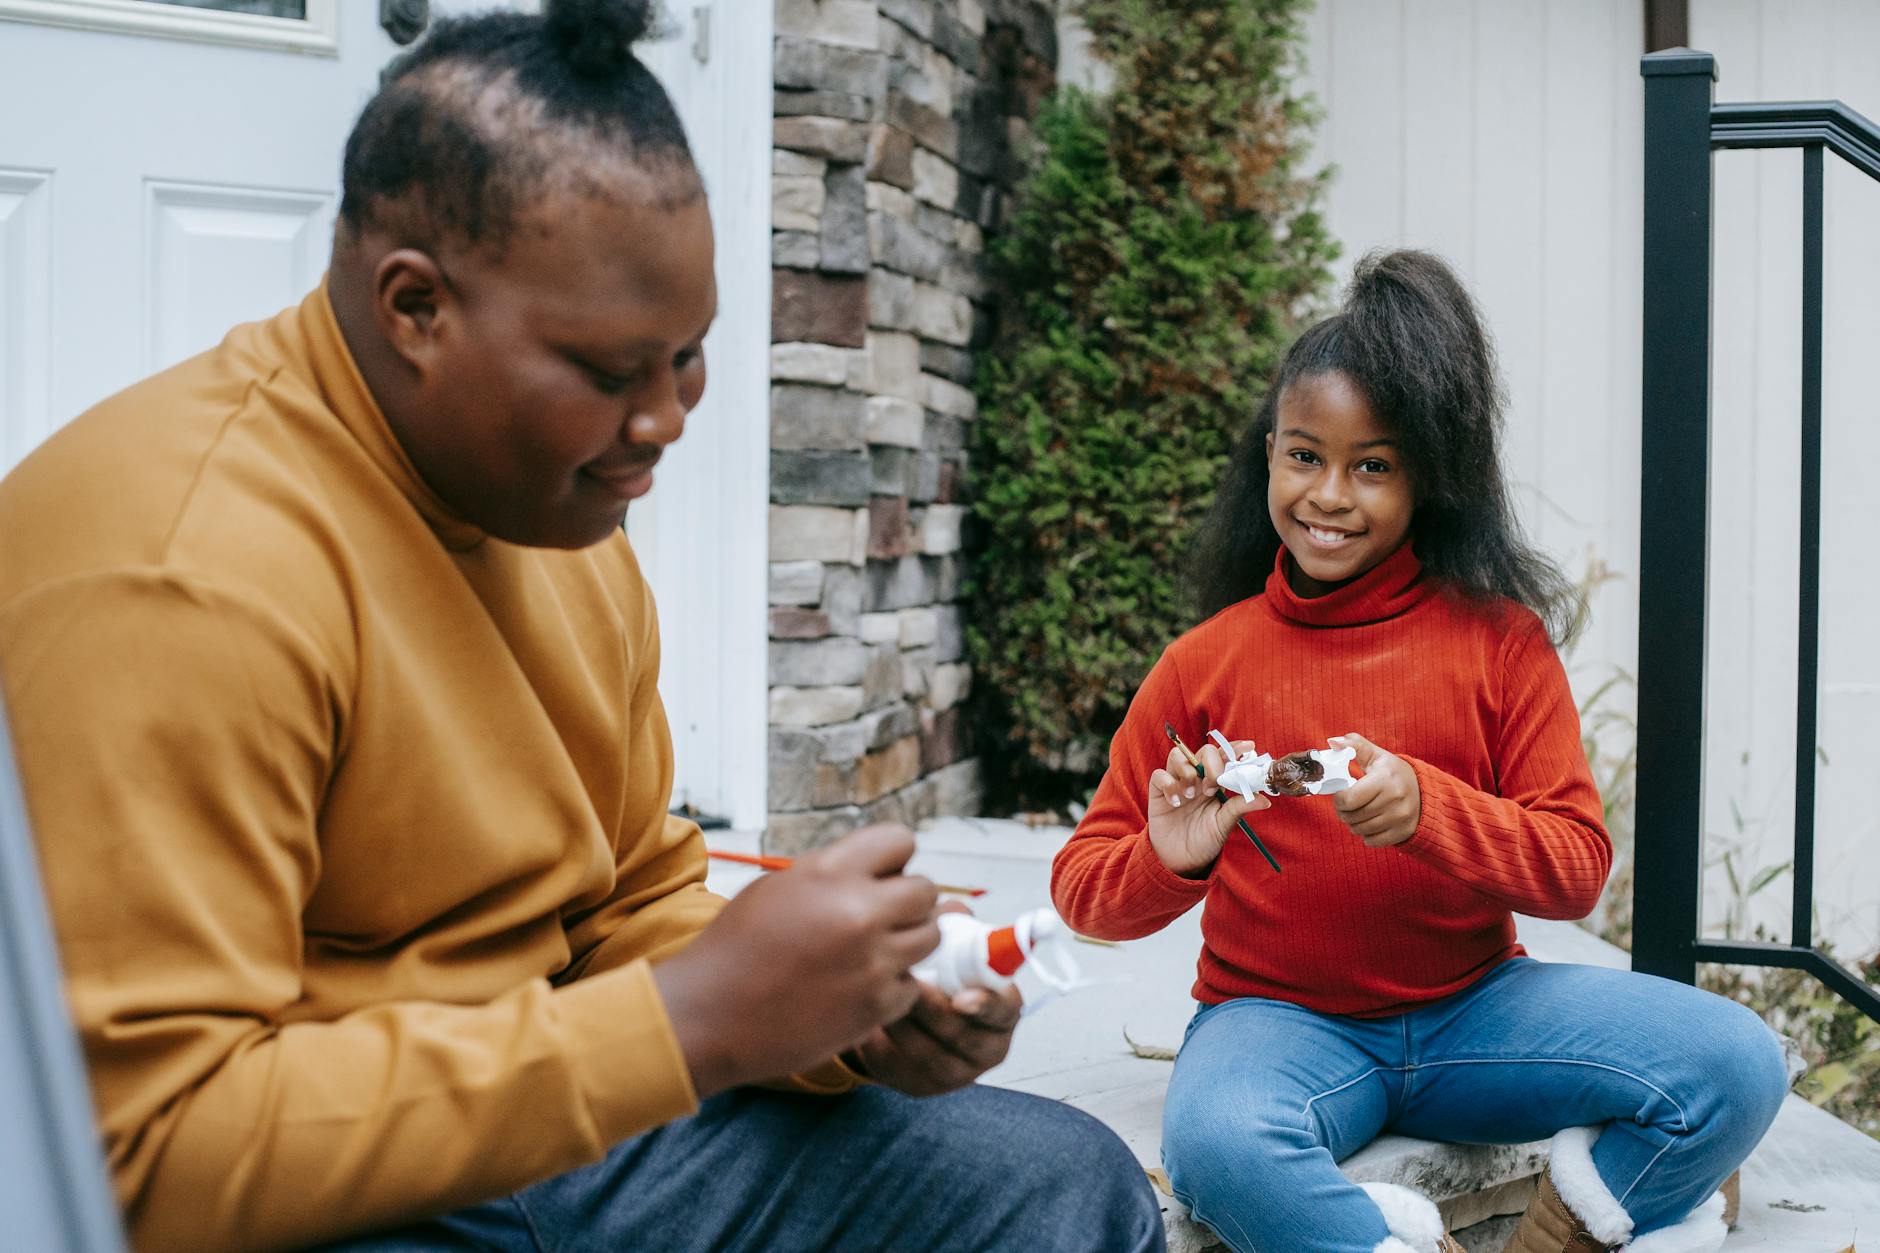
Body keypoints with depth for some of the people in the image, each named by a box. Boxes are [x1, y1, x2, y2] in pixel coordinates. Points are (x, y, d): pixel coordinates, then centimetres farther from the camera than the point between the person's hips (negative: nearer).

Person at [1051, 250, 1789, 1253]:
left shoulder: (1498, 638, 0)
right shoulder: (1207, 662, 0)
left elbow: (1578, 869, -4)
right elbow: (1082, 884, 3)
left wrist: (1426, 811, -23)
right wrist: (1167, 863, -21)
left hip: (1471, 1005, 2)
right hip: (1281, 1016, -1)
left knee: (1737, 1065, -21)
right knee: (1212, 1142, -37)